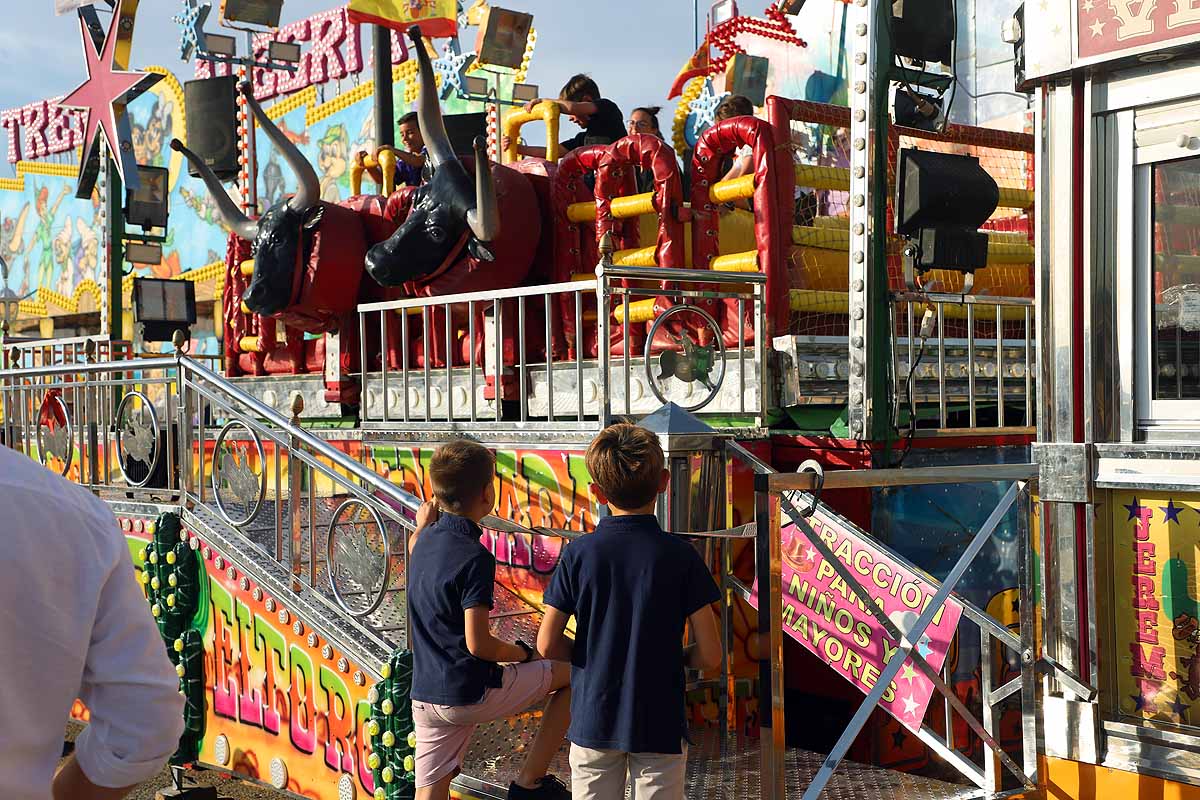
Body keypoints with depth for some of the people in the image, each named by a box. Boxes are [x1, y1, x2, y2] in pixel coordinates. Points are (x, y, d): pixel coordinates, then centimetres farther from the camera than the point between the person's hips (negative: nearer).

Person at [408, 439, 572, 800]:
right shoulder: (475, 558, -18)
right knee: (573, 674, 9)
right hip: (472, 695, -8)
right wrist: (521, 653, -5)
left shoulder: (427, 540, 6)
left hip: (425, 697, 8)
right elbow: (478, 644, -22)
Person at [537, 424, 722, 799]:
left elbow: (547, 644, -6)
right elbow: (710, 655, -10)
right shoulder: (680, 556, -11)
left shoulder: (578, 554, -8)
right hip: (660, 726, -1)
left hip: (593, 723, 1)